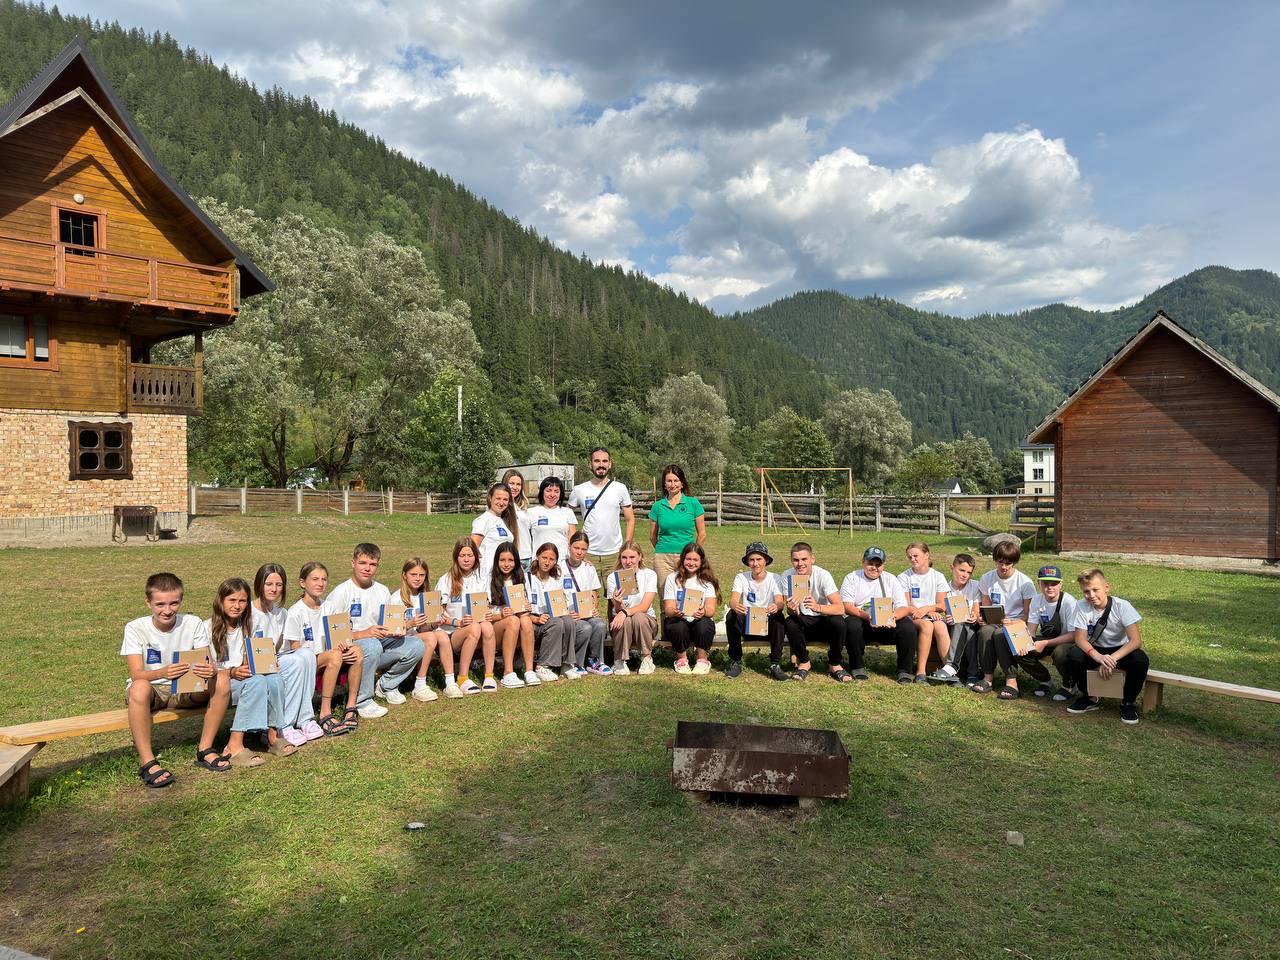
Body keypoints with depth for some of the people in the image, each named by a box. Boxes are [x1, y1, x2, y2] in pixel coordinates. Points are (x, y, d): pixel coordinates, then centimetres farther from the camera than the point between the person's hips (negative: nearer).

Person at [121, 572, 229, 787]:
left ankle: (205, 750, -12)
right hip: (151, 691, -2)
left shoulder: (193, 624, -7)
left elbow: (207, 663, -12)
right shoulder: (135, 628, -12)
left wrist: (210, 670, -38)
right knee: (139, 688, -38)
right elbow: (137, 674, -23)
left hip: (185, 689, 3)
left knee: (221, 682, -25)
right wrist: (162, 673, -45)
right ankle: (147, 762, -28)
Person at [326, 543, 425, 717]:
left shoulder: (382, 591, 9)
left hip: (379, 645, 6)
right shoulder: (341, 592, -9)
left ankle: (386, 685, 12)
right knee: (372, 645, -38)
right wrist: (363, 634, -26)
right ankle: (361, 701, -18)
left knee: (415, 646, -13)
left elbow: (389, 627, 14)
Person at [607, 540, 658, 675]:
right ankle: (620, 660, -9)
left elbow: (644, 606, -18)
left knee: (639, 617, -34)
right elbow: (618, 610, -12)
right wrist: (618, 603, -37)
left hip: (646, 620, 0)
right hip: (621, 623, 1)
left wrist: (625, 612, -36)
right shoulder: (613, 577, -6)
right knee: (625, 621, -34)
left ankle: (647, 659, -12)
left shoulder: (650, 575, -8)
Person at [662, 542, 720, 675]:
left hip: (699, 621, 0)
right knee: (678, 625, -33)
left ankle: (703, 659, -8)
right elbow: (668, 609, -5)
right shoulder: (672, 578, 3)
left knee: (704, 623, -33)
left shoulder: (707, 580, 3)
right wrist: (675, 612, -31)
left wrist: (703, 612, -34)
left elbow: (711, 610, -9)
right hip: (678, 620, 0)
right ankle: (681, 659, -5)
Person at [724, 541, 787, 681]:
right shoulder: (741, 578, 0)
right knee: (731, 615, -29)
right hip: (746, 624, 1)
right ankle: (736, 662, -14)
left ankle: (775, 665, -21)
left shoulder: (774, 579, -3)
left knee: (778, 616, -32)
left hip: (768, 624, -1)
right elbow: (733, 599, -17)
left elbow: (781, 602, -19)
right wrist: (735, 605, -43)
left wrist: (776, 606, -45)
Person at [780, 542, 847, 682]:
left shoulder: (823, 575, -18)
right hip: (804, 622, 1)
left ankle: (835, 664, -5)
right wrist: (792, 609, -42)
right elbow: (791, 612, -16)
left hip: (824, 621, -1)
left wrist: (818, 607, -47)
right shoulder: (787, 577, -12)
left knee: (838, 622, -32)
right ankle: (804, 662, -3)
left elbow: (840, 608, -28)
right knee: (789, 623, -30)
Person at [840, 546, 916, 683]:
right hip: (862, 623, -2)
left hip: (887, 626, 2)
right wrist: (866, 616, -29)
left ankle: (904, 670, -8)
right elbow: (846, 606, -10)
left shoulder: (891, 580, 10)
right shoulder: (852, 578, 4)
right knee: (853, 625, -35)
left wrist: (893, 617, -25)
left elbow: (903, 607, 0)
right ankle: (858, 667, -13)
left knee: (908, 627, -26)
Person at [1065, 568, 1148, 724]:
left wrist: (1111, 659, -36)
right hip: (1095, 651, 1)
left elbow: (1136, 640, -25)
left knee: (1141, 660, -32)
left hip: (1120, 651, -1)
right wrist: (1099, 657, -37)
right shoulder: (1082, 606, -15)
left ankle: (1128, 702, -4)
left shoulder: (1122, 606, -19)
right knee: (1074, 655, -29)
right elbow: (1080, 639, -17)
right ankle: (1090, 698, -2)